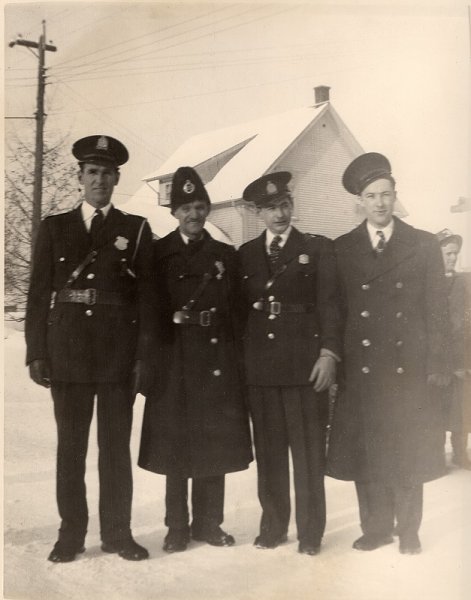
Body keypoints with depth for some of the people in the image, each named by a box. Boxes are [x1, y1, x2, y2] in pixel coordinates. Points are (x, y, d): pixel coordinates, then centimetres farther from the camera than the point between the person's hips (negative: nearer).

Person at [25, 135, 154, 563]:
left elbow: (147, 297, 3)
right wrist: (36, 352, -1)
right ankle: (71, 532, 18)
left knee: (116, 445, 6)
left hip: (119, 354, -1)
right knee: (70, 445, 7)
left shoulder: (137, 230, 7)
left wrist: (144, 356, -3)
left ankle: (117, 532, 16)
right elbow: (39, 294, 6)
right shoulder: (54, 228, 9)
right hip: (67, 351, 1)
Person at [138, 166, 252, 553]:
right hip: (175, 364, -2)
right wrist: (173, 318, -12)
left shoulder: (226, 255, 12)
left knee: (216, 445, 6)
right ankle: (177, 527, 16)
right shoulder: (158, 254, 5)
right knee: (175, 446, 2)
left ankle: (209, 523, 20)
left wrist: (237, 359, 3)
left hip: (219, 363, 2)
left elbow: (237, 311, 10)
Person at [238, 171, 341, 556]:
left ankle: (310, 531, 14)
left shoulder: (318, 248, 6)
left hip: (305, 364, -2)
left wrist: (328, 353, -10)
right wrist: (241, 359, 5)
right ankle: (273, 525, 21)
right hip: (260, 366, 3)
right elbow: (240, 308, 12)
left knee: (309, 451, 2)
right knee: (268, 451, 8)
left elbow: (329, 304, 0)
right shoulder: (245, 254, 14)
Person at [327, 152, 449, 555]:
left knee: (409, 454, 7)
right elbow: (335, 311, 4)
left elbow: (436, 311, 3)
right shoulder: (341, 249, 6)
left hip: (409, 370, 0)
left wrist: (437, 366, -3)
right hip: (361, 369, 1)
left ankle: (408, 532, 23)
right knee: (365, 453, 7)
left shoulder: (424, 246, 5)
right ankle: (376, 529, 22)